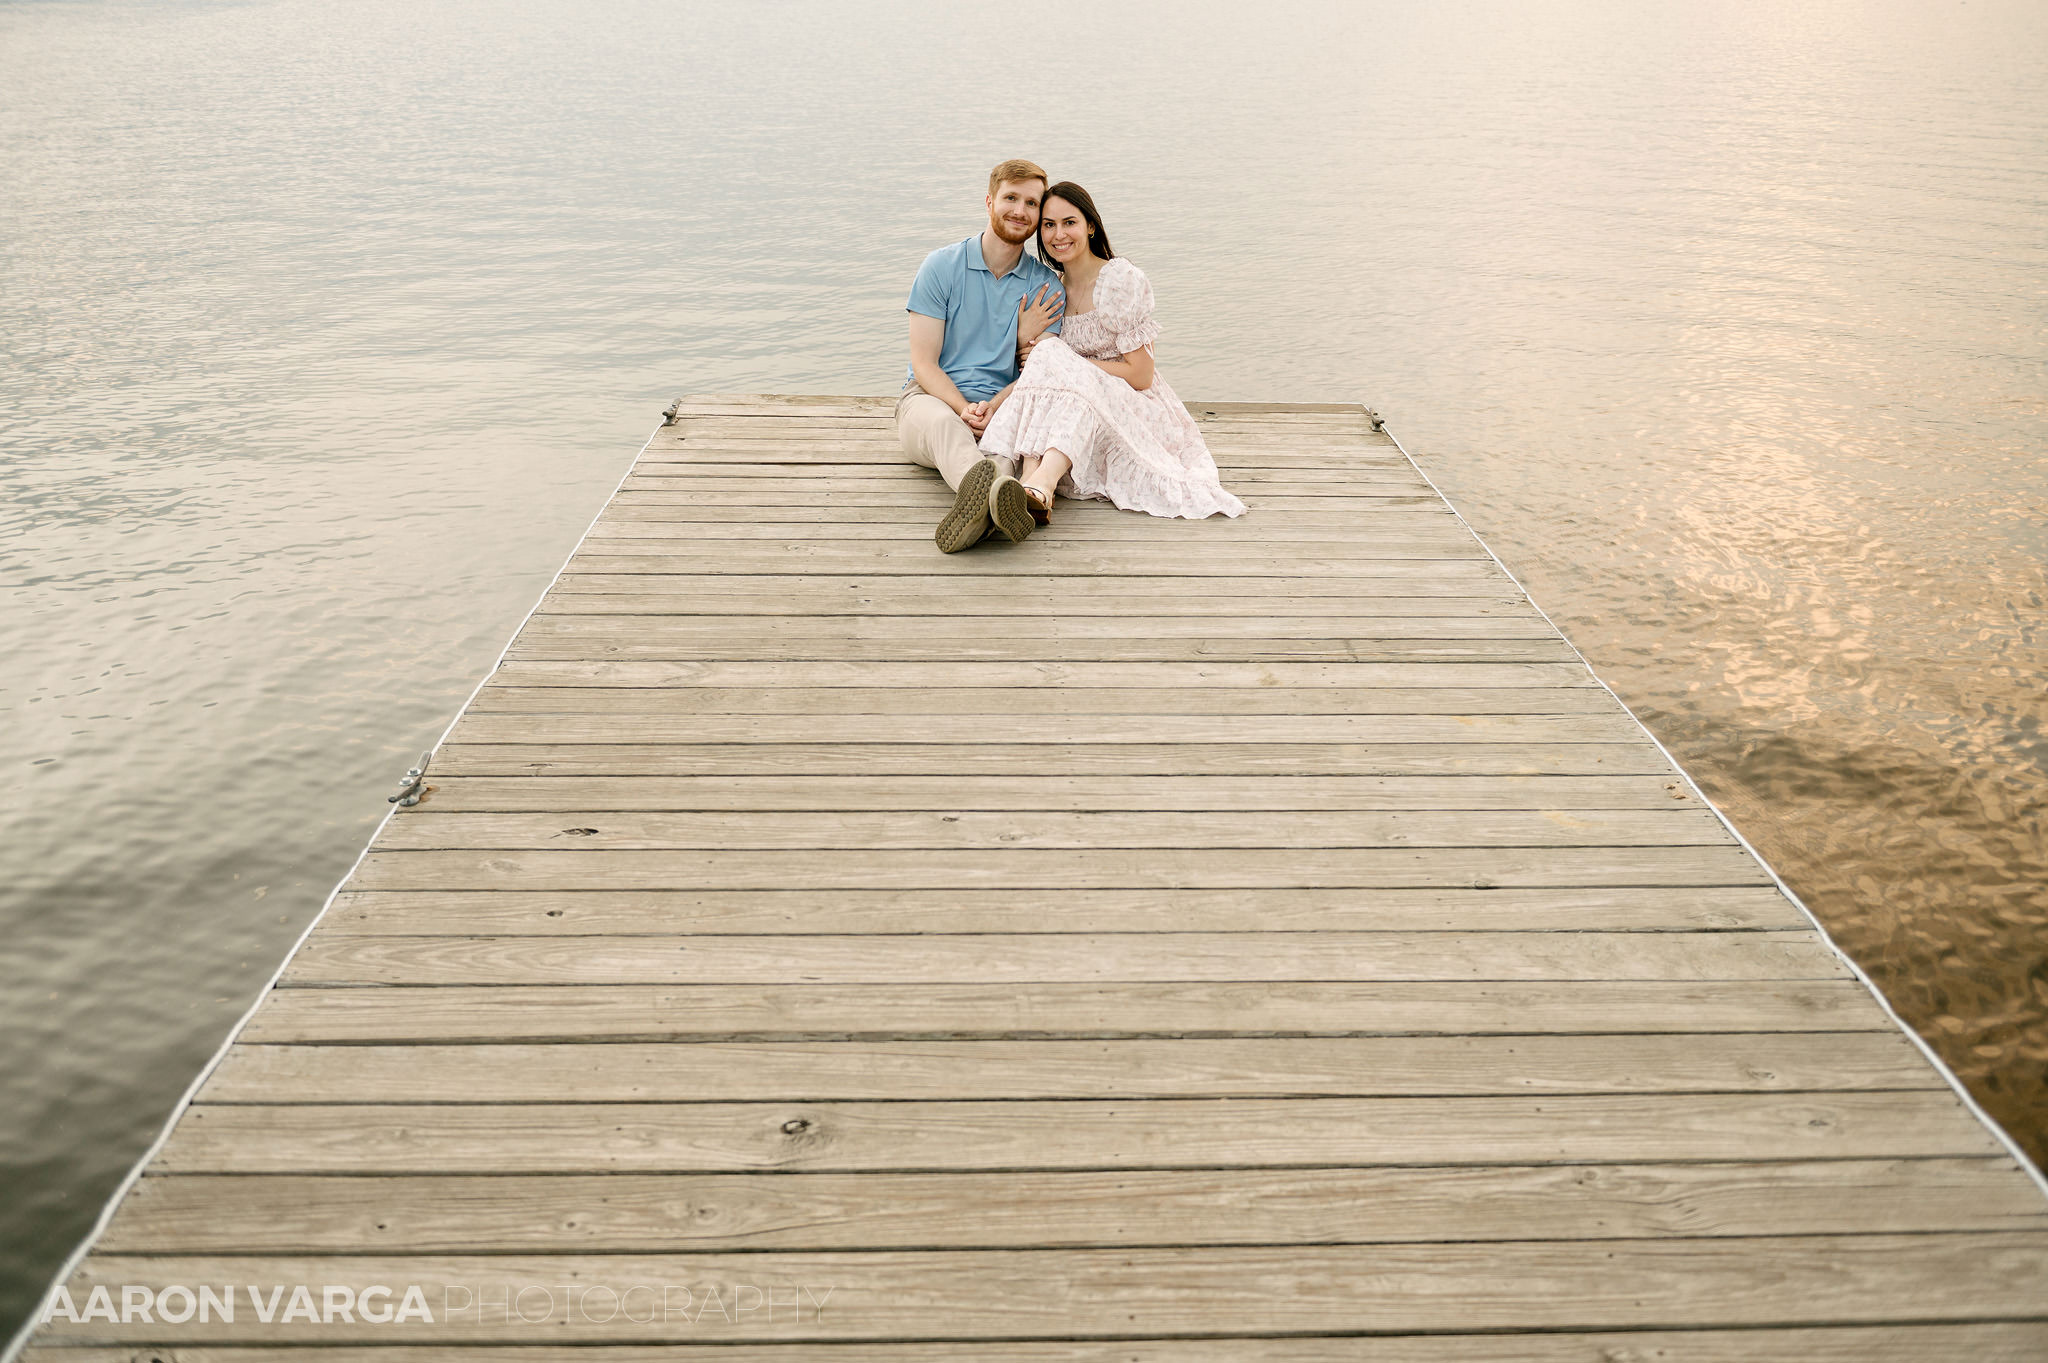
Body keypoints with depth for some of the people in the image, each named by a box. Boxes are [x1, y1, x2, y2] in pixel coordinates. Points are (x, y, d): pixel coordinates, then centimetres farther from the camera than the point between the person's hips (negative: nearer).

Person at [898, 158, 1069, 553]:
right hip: (933, 397, -1)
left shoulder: (1046, 287, 8)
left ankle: (981, 508, -68)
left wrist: (992, 407, -19)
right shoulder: (941, 266, 2)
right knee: (942, 423, -40)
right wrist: (963, 408, -21)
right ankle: (994, 490, -75)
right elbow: (923, 363, -2)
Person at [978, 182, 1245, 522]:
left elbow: (1141, 374, -12)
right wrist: (995, 402, -13)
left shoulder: (1121, 279, -9)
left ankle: (1040, 483, -56)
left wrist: (1064, 361, -13)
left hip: (1136, 413, -5)